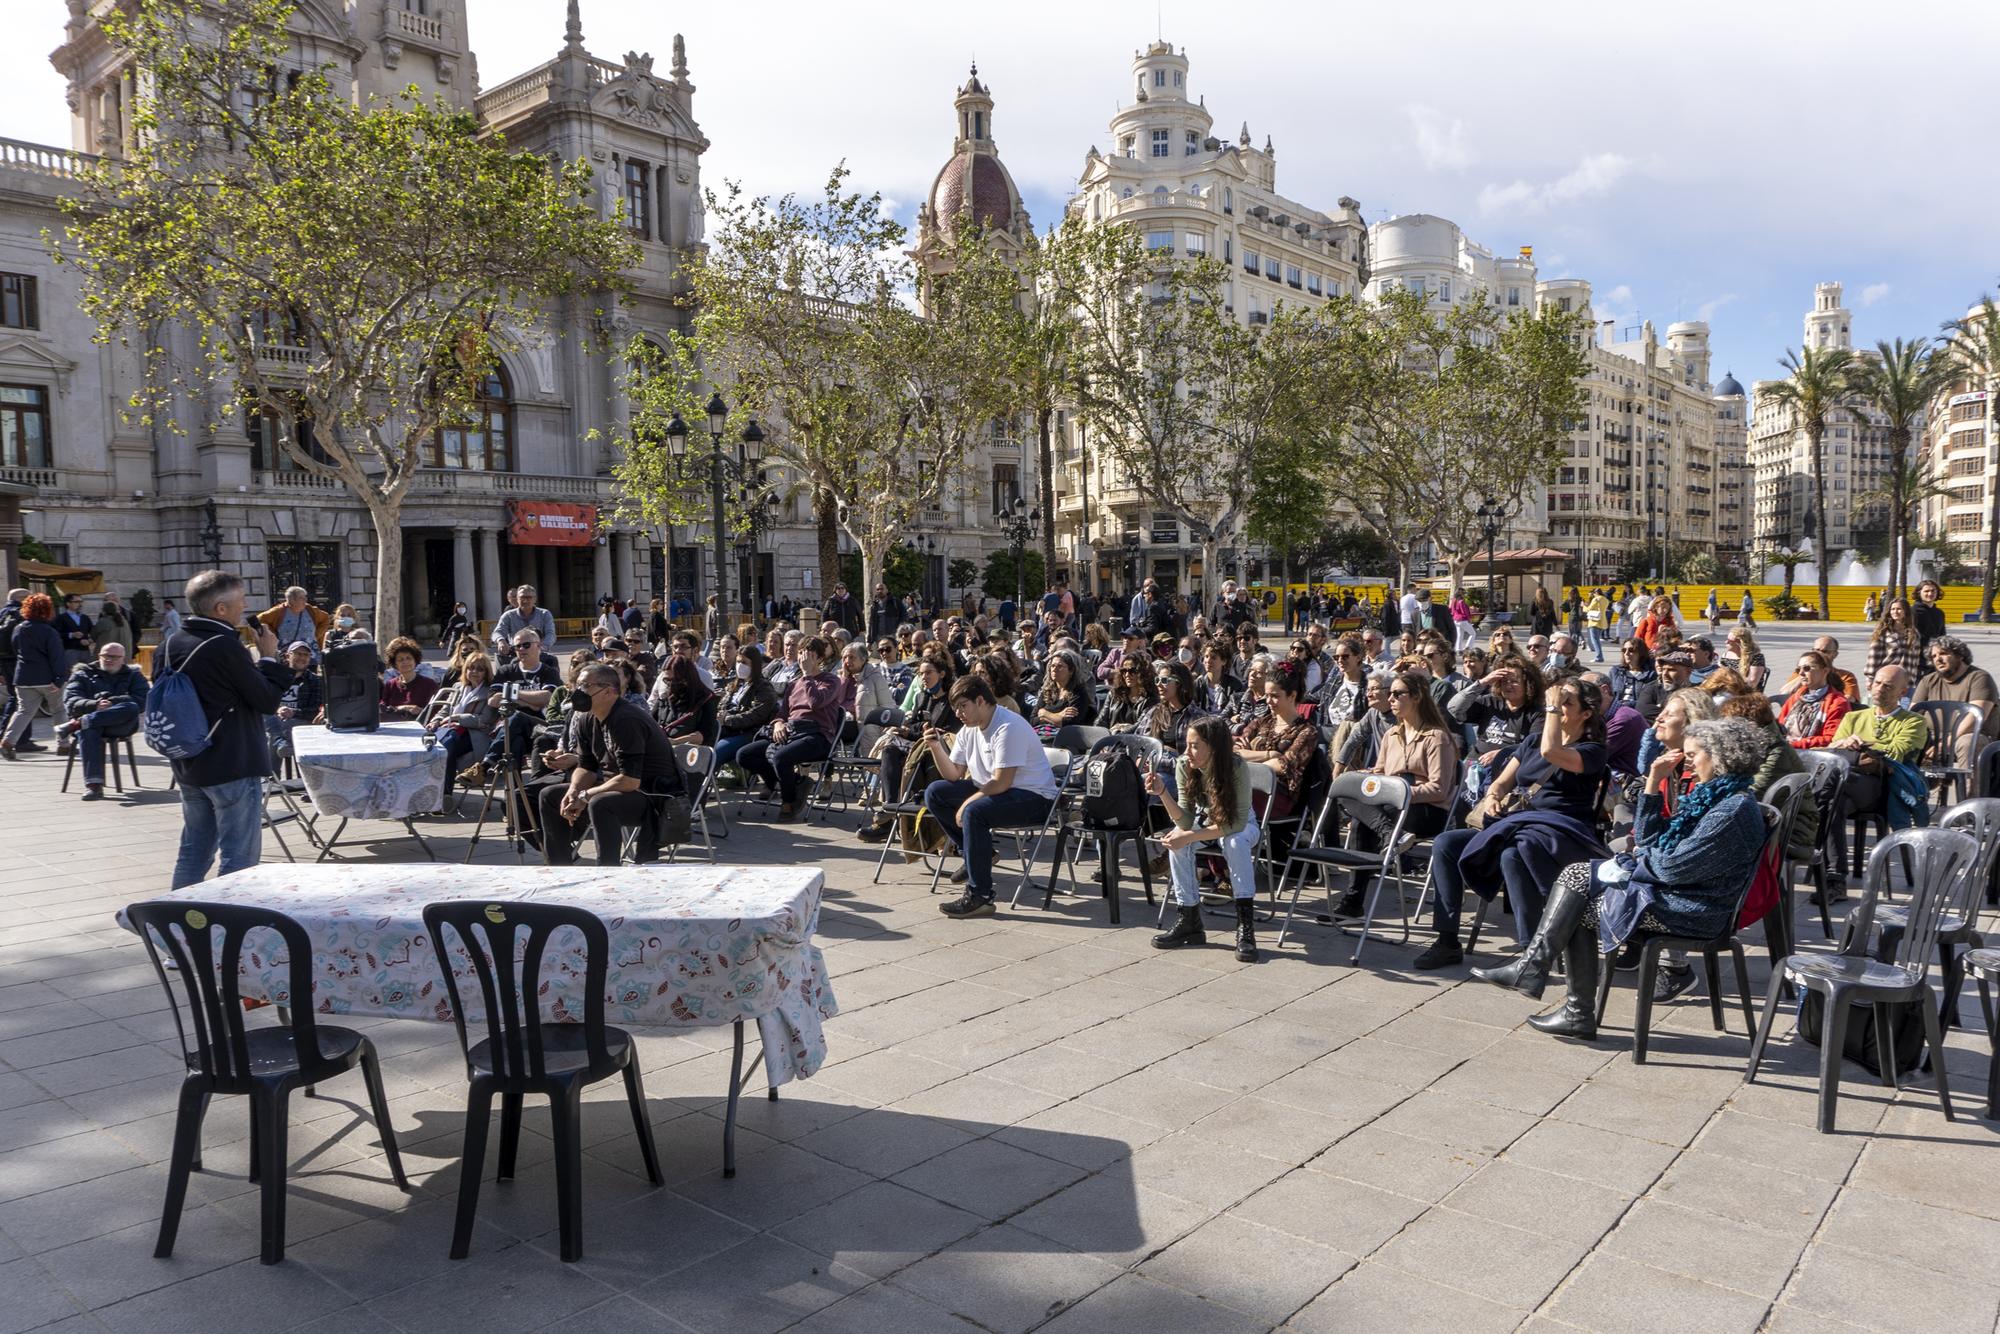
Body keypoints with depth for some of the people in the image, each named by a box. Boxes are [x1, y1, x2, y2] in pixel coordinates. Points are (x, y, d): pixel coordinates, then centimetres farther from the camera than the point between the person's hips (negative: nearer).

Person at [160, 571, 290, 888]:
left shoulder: (170, 646, 6)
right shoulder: (225, 646, -18)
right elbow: (268, 701, -13)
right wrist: (268, 656, -2)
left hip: (187, 766, 8)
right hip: (232, 767, -8)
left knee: (193, 851, 19)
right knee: (240, 857, -1)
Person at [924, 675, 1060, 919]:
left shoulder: (1009, 727, -21)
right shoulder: (969, 729, 6)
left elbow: (1002, 783, -25)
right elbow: (954, 775, 8)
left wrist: (966, 803, -17)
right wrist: (936, 747, -8)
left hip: (1034, 797, -9)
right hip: (991, 790, 9)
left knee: (974, 811, -35)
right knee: (935, 793, 1)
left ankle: (980, 897, -28)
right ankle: (976, 853, 7)